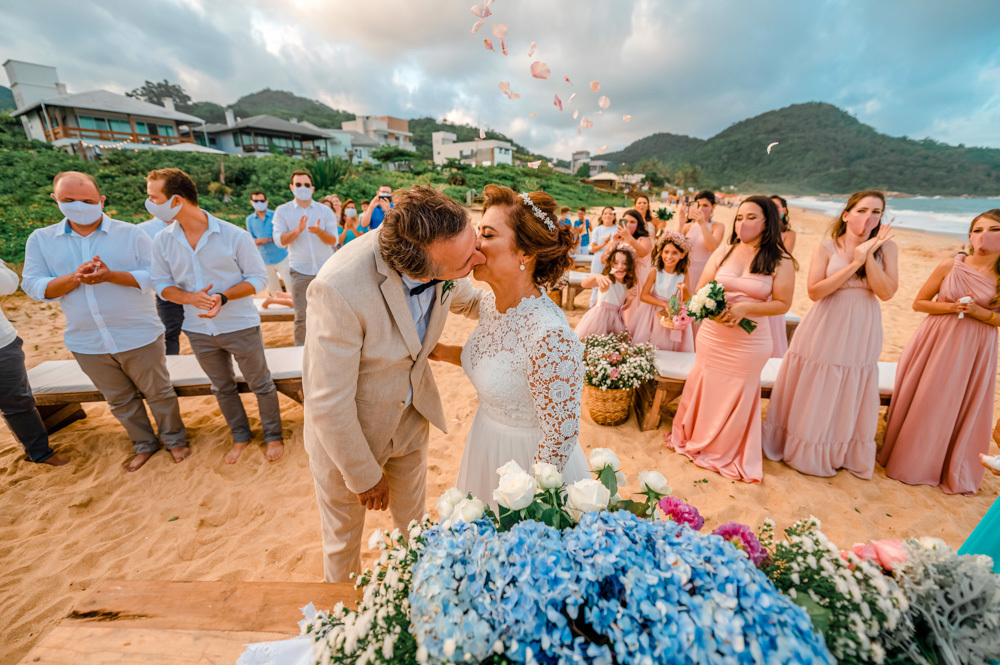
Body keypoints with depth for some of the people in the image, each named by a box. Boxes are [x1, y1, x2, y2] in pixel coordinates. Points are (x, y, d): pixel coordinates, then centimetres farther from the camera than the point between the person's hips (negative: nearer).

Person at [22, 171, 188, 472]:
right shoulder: (40, 239, 3)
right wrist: (75, 278, -20)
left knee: (159, 393, 10)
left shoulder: (132, 234, -5)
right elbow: (33, 286, -2)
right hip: (87, 343, 3)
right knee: (120, 400, 18)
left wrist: (110, 276, -24)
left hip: (139, 338, -3)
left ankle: (174, 439, 30)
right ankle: (144, 444, 36)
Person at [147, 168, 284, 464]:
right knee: (222, 388, 20)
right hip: (198, 330, 5)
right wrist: (190, 298, -19)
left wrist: (223, 297, -25)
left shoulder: (234, 235, -15)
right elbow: (162, 284, 3)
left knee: (260, 384, 9)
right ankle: (240, 435, 40)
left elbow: (258, 278, -11)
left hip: (240, 326, -4)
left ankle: (273, 435, 29)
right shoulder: (163, 240, -2)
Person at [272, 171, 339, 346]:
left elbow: (334, 241, -3)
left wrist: (319, 231, -23)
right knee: (301, 316, 2)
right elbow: (279, 240, -6)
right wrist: (298, 230, -22)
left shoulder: (325, 210, 4)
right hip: (300, 271, 0)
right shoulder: (282, 211, 3)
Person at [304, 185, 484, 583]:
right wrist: (365, 476, -13)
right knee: (343, 537, 25)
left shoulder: (440, 245, -20)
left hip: (411, 414, 4)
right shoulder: (340, 288, -39)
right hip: (345, 429, -4)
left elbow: (466, 300, 6)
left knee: (414, 523, 28)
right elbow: (328, 403, -27)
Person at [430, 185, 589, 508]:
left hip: (528, 459, -7)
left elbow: (561, 437, -25)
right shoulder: (490, 302, -9)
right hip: (485, 445, 7)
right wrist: (446, 352, 0)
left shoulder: (550, 336, -35)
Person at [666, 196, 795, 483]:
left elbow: (782, 304, -7)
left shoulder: (781, 262, -4)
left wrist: (745, 308, -22)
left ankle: (727, 453, 30)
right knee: (703, 388, 12)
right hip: (711, 336, 3)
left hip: (749, 341, -3)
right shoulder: (722, 254, 4)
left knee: (736, 397, 8)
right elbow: (700, 291, 6)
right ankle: (693, 438, 35)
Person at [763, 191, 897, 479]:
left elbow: (887, 292, -9)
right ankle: (805, 451, 27)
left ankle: (842, 453, 34)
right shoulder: (826, 248, -4)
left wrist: (868, 256, -15)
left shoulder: (885, 247, 2)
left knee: (849, 396, 12)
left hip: (861, 331, 2)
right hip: (825, 328, -2)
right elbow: (815, 292, -14)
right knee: (813, 394, 7)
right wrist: (854, 263, -17)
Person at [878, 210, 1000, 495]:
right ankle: (905, 459, 26)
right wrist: (952, 306, -16)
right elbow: (919, 303, 0)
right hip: (936, 342, -1)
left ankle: (953, 471, 29)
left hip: (975, 351, 1)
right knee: (921, 404, 8)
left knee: (960, 409, 8)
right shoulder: (951, 266, -5)